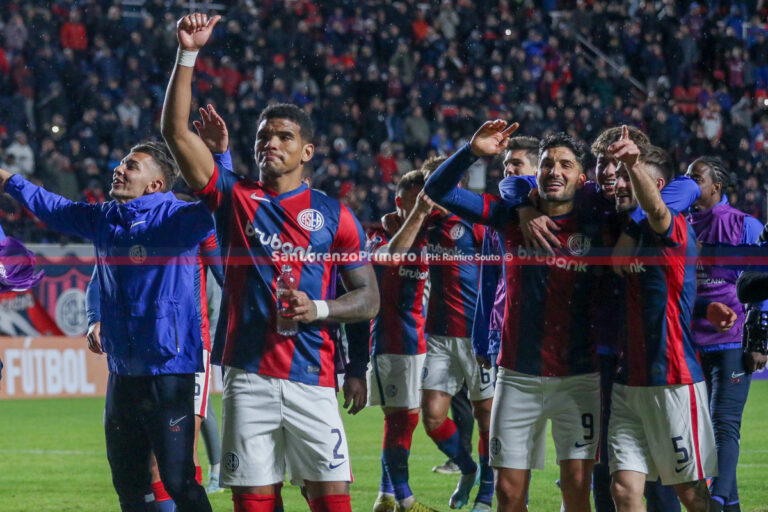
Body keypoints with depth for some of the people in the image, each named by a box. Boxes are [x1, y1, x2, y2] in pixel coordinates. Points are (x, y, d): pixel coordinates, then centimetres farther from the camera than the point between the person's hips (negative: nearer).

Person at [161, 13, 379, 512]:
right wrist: (188, 53, -6)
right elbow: (177, 131, 2)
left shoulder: (334, 215, 8)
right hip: (248, 374, 1)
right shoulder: (235, 197, 10)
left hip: (311, 377, -1)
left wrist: (318, 309, -11)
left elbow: (369, 298, 8)